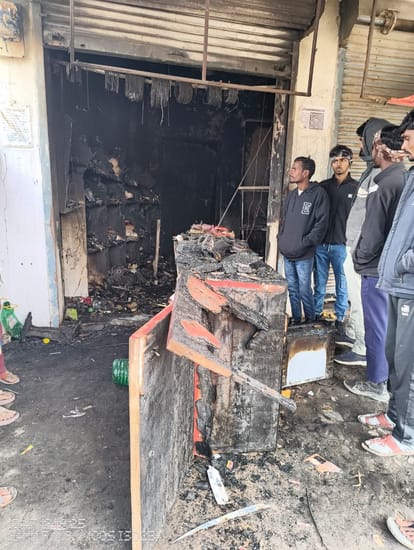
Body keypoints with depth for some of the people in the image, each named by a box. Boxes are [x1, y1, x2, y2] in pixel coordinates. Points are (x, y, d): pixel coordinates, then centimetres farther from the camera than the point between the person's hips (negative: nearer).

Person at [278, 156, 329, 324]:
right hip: (287, 253, 6)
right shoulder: (291, 194, 13)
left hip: (304, 255, -6)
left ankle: (310, 320, 22)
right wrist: (281, 238, 9)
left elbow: (321, 223, -13)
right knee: (292, 289, 14)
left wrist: (305, 242, -15)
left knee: (305, 291, 2)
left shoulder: (318, 194, -9)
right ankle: (295, 319, 28)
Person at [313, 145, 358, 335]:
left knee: (342, 286, 6)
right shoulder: (323, 186, 8)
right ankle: (317, 314, 25)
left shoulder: (356, 188, 1)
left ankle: (340, 319, 19)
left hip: (342, 245, -2)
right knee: (320, 284, 11)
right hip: (321, 244, 2)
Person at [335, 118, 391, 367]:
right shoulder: (372, 170, 13)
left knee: (362, 300, 0)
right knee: (356, 298, 21)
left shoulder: (381, 175, -18)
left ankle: (363, 350, 14)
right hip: (354, 247, 10)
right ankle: (352, 334, 38)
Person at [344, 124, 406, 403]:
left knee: (377, 327, 4)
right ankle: (390, 377, 34)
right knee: (389, 326, 19)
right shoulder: (405, 179, 7)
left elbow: (372, 233, -18)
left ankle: (376, 384, 18)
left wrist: (359, 260, -2)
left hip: (377, 269, -8)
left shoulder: (384, 186, -19)